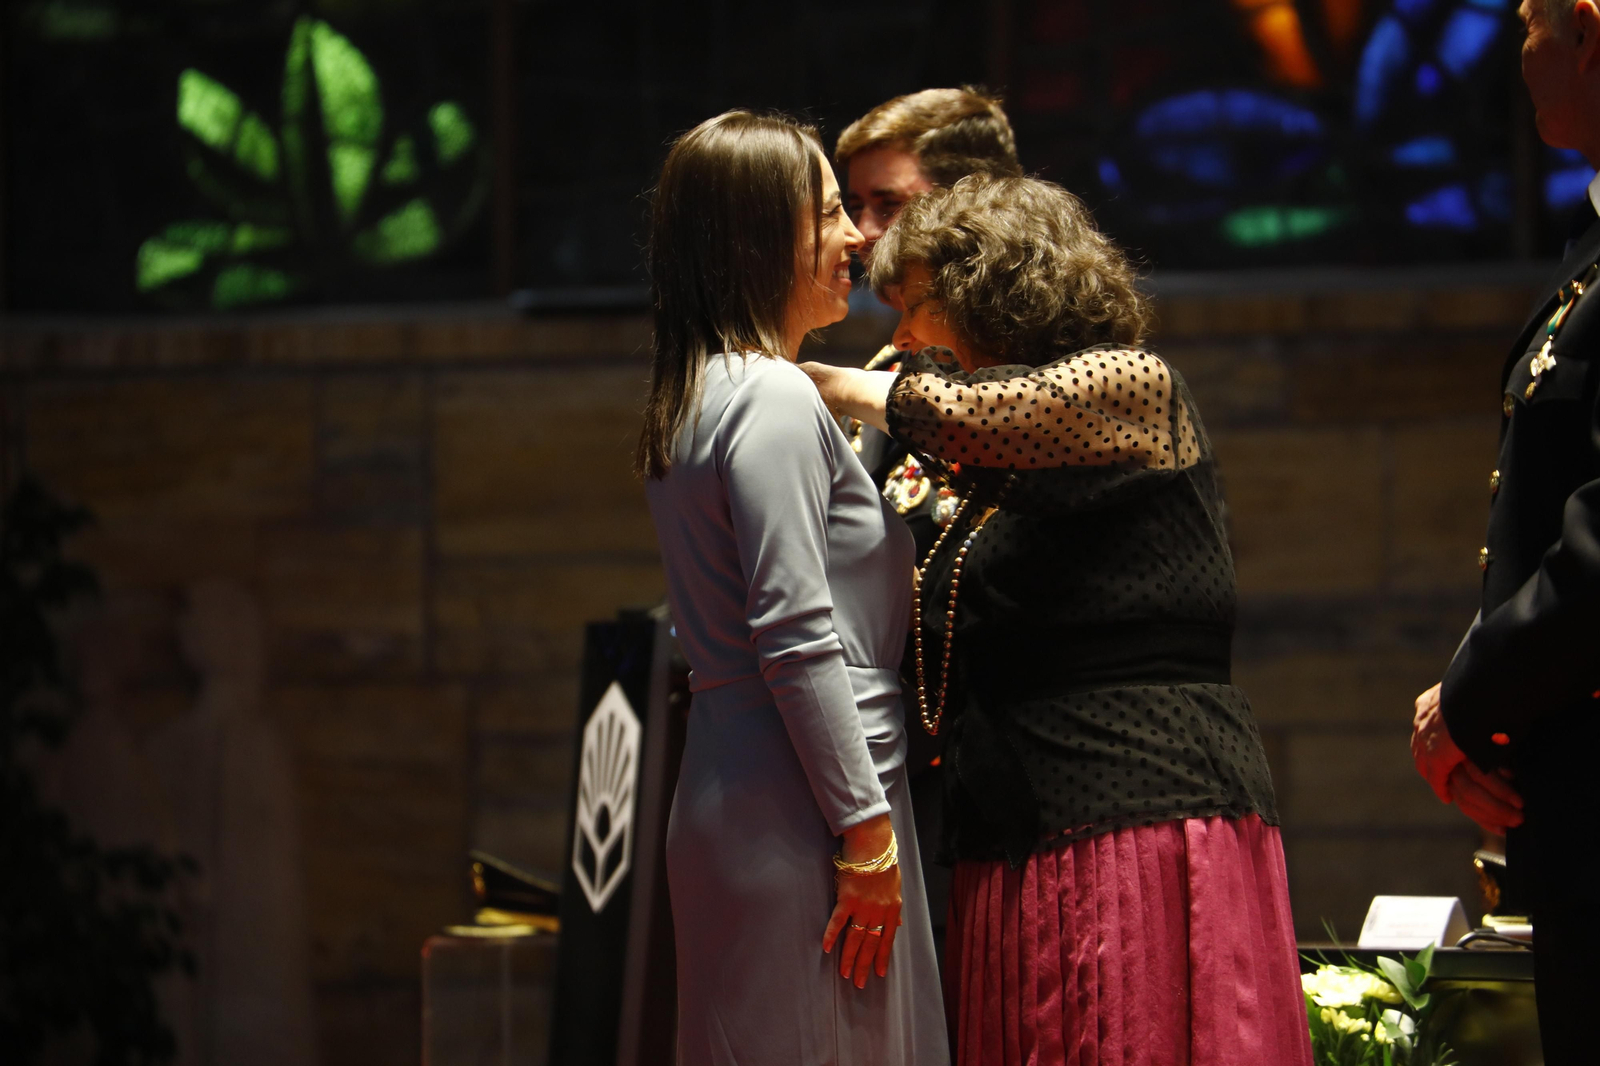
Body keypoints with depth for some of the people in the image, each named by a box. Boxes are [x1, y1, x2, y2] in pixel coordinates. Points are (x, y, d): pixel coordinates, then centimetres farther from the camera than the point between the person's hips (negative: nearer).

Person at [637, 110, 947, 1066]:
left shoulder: (696, 399, 18)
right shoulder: (775, 399, -12)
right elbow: (797, 639, -17)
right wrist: (867, 832, -16)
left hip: (733, 799, 10)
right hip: (795, 810, -10)